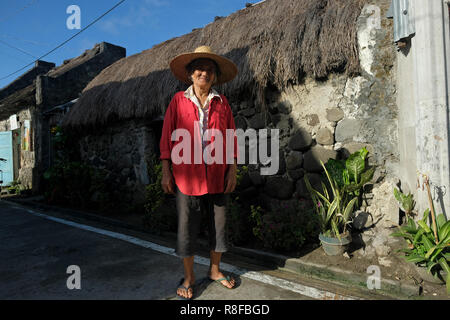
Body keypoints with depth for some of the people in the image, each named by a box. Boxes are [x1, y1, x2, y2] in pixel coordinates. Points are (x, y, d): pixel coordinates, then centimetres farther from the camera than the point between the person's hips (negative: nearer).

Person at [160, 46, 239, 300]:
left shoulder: (222, 103, 7)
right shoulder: (178, 101, 3)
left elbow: (232, 138, 7)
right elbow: (167, 138, 2)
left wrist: (232, 170, 1)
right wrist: (166, 172, -1)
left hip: (217, 176, 2)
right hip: (186, 176, -2)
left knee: (219, 223, 12)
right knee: (187, 226, 7)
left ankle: (215, 270, 35)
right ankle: (189, 277, 27)